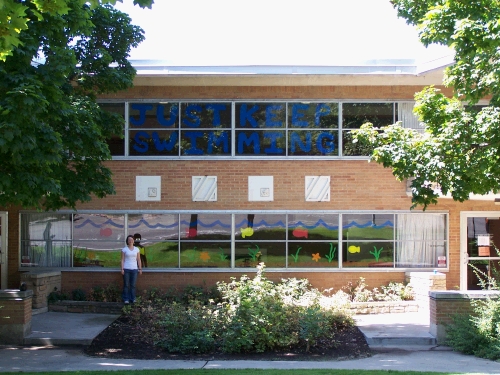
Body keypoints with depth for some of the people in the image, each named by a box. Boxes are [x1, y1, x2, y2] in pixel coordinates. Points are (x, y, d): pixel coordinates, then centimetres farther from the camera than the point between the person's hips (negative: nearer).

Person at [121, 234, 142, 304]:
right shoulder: (124, 249, 1)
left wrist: (140, 269, 5)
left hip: (134, 269, 2)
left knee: (133, 285, 2)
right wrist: (122, 269, -8)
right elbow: (122, 260, 0)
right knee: (126, 285, -1)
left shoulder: (136, 249, 7)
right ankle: (126, 299, 3)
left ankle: (132, 299, 9)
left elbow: (138, 259, 9)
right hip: (126, 269, -2)